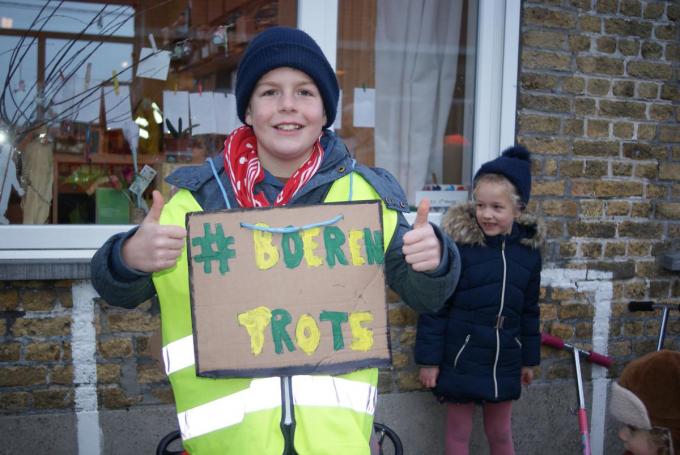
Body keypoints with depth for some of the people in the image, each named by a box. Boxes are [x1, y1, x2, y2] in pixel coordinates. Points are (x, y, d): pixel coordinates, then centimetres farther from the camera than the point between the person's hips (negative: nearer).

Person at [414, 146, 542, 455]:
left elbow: (529, 310, 9)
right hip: (461, 360, -3)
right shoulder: (457, 243, -14)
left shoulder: (528, 248, -1)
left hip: (504, 362, 4)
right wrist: (429, 358, -11)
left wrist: (529, 358, 13)